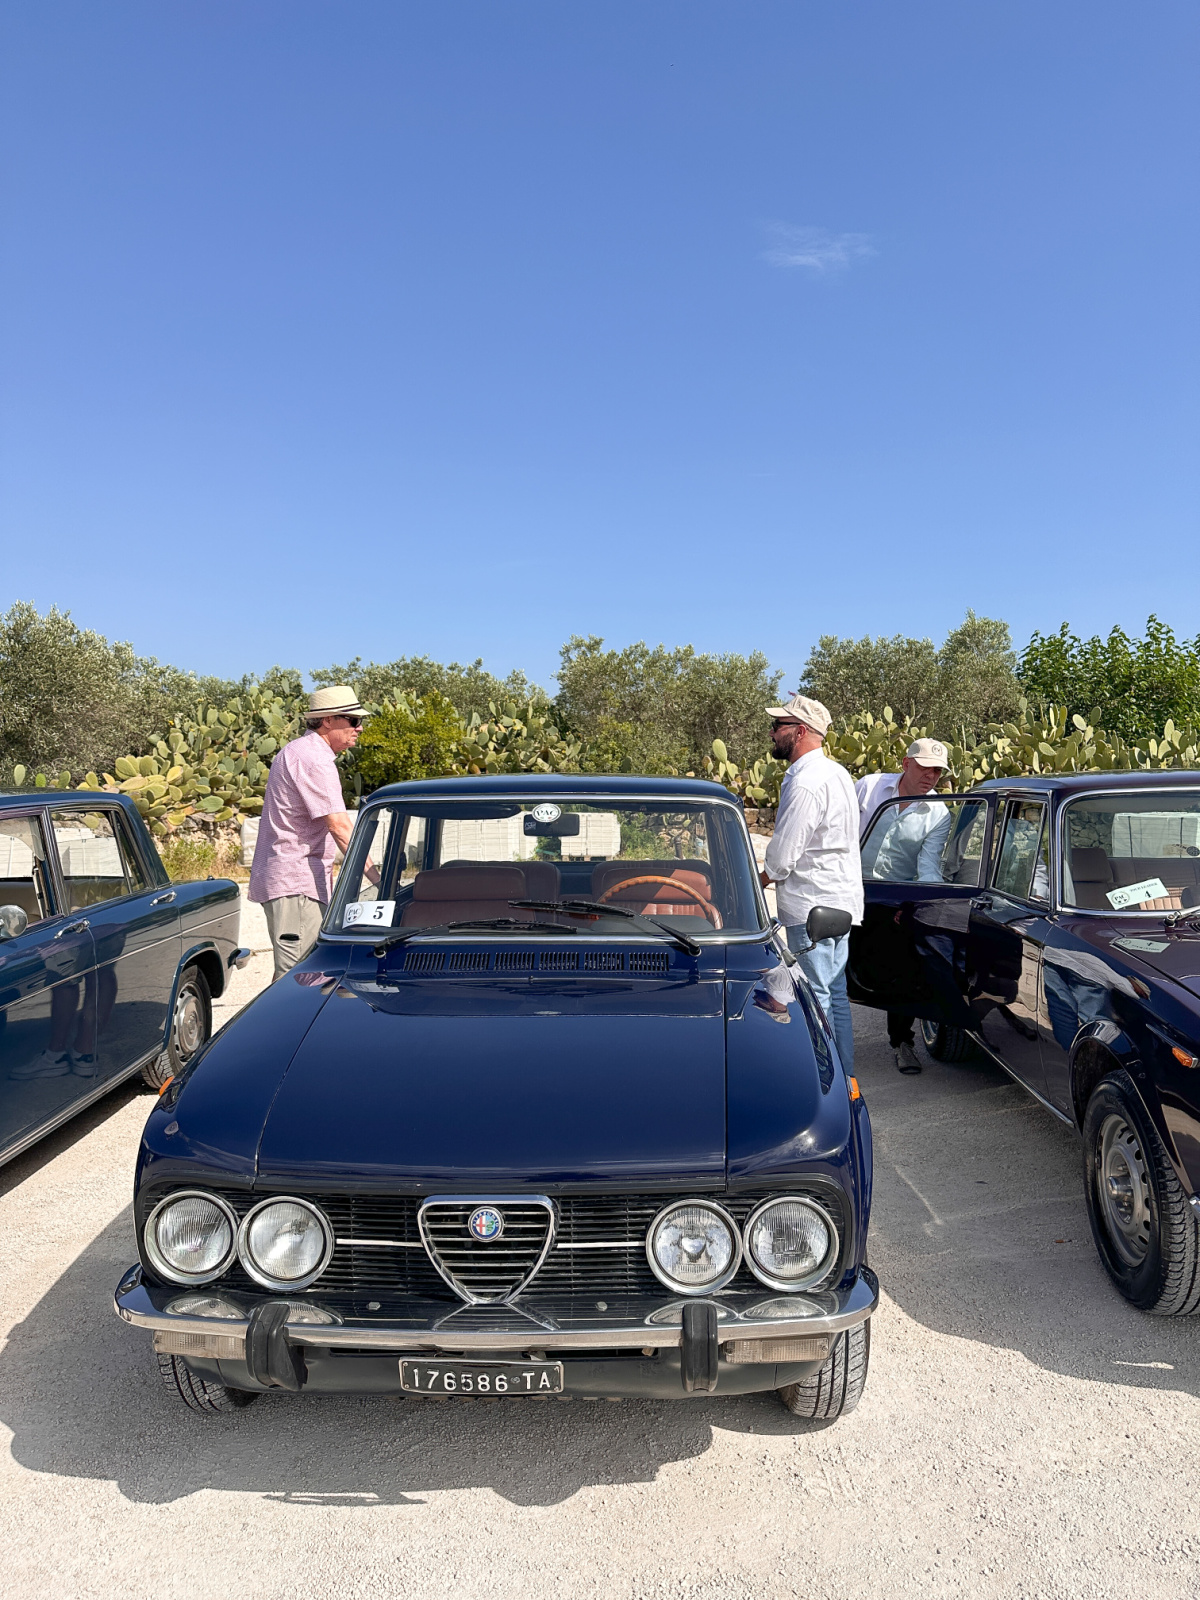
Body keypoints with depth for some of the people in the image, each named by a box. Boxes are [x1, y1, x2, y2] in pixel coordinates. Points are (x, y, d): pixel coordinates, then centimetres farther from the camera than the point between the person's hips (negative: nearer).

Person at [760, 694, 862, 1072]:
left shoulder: (804, 783, -20)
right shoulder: (836, 772, 12)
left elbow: (780, 860, -18)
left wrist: (753, 886, 1)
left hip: (812, 910, -10)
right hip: (841, 902, 10)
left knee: (815, 997, -1)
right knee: (835, 993, 16)